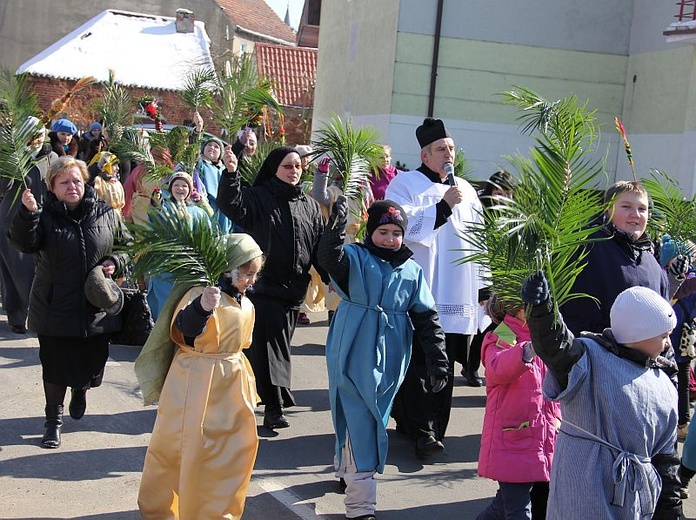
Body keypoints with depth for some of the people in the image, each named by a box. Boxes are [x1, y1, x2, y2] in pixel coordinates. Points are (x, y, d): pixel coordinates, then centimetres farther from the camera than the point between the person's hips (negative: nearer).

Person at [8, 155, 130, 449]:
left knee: (93, 363, 14)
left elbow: (127, 245, 14)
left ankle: (80, 391, 49)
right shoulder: (45, 216, -6)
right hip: (56, 309, -2)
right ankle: (54, 419, 23)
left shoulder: (105, 214, 2)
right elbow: (24, 243, -23)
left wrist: (115, 262, -6)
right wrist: (28, 213, -38)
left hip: (96, 307, 2)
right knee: (55, 366, 5)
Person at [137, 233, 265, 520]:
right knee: (177, 447, 0)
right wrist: (202, 307, -54)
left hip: (232, 385, 8)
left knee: (238, 447, 11)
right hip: (197, 384, -8)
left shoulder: (245, 305, 8)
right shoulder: (200, 294, -18)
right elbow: (183, 327, -36)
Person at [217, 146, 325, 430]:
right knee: (269, 345, -6)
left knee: (278, 344, 15)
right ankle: (275, 406, -4)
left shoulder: (309, 205, 11)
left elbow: (321, 246, 13)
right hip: (265, 285, -5)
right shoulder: (258, 197, -3)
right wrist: (231, 173, -38)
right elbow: (230, 204, -22)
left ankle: (273, 403, 27)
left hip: (294, 289, 5)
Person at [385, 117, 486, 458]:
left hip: (456, 297, 6)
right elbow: (402, 225, -14)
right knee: (419, 363, -10)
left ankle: (412, 422, 15)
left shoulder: (465, 189, 18)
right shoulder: (405, 184, 2)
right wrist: (443, 206, -17)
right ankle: (422, 431, -8)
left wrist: (484, 287, 16)